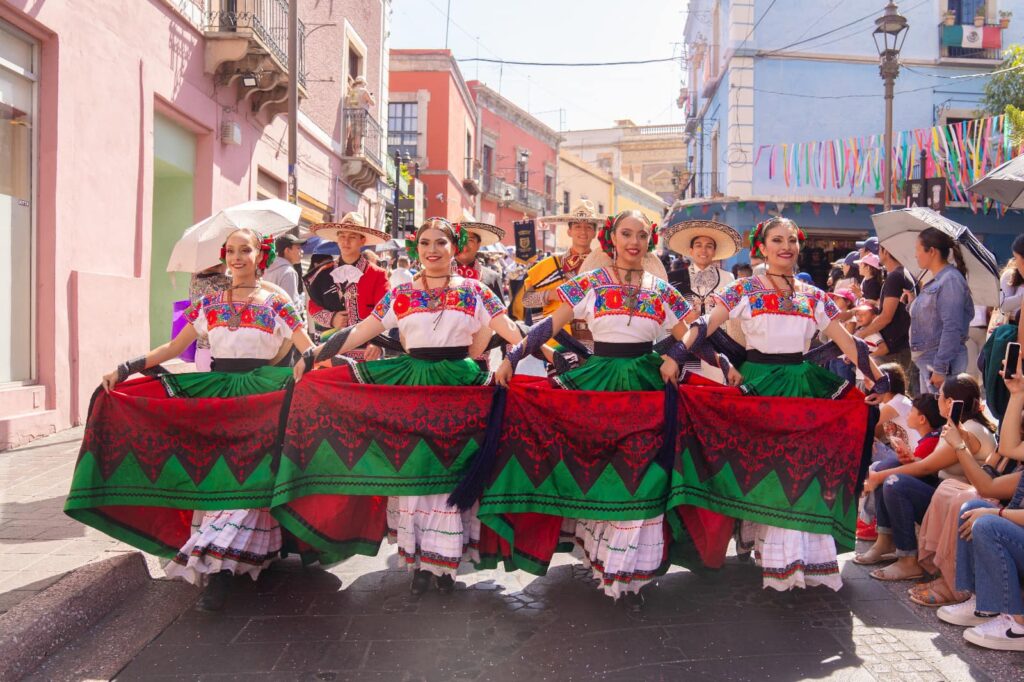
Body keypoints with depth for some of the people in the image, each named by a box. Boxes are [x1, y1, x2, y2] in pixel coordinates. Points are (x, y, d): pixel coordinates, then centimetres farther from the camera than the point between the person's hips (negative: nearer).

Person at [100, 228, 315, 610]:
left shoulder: (276, 304, 4)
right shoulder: (209, 304, 12)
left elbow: (310, 351, 0)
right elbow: (174, 347, 12)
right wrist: (126, 369, 3)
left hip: (260, 396, -3)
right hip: (215, 394, 3)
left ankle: (220, 571, -16)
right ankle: (221, 566, 8)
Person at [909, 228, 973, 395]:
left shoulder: (951, 280, -15)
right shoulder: (934, 281, 15)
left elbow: (952, 328, -22)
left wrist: (940, 369, -24)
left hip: (941, 362, -10)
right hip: (926, 360, 10)